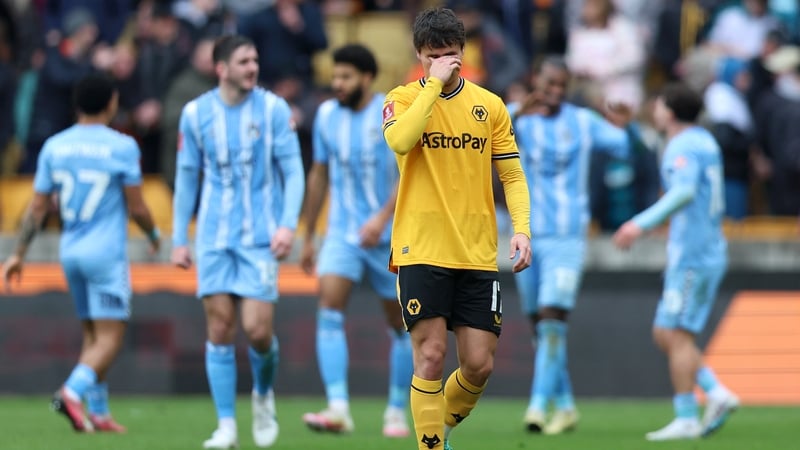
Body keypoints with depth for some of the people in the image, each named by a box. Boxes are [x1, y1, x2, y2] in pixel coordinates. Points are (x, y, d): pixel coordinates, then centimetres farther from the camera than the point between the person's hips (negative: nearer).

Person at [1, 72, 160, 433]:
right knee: (109, 338, -6)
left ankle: (98, 412, 11)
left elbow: (37, 207, 5)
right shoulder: (121, 147, -9)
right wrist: (154, 235, 15)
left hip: (70, 252, 6)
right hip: (107, 253, -5)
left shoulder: (53, 146, 4)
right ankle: (73, 391, -28)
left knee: (93, 336, 15)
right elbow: (136, 207, -5)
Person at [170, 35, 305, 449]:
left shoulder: (273, 109, -2)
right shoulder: (195, 113, 2)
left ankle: (264, 393, 22)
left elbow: (293, 170, -2)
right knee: (219, 329, -3)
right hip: (214, 239, 2)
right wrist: (179, 239, 9)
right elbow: (186, 178, 11)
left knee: (257, 328, -9)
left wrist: (288, 224, -14)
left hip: (261, 238, -1)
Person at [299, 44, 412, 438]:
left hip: (390, 237, -3)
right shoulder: (327, 115, 5)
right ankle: (338, 409, -25)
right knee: (329, 310, -18)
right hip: (342, 233, 3)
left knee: (400, 325, 5)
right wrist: (308, 237, 16)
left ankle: (397, 412, 21)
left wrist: (382, 218, -29)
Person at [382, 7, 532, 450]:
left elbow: (512, 175, 10)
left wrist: (522, 228, -5)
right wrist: (434, 83, -17)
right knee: (430, 356, -10)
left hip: (478, 255, 3)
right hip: (421, 251, -3)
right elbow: (400, 140, -21)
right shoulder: (404, 98, 1)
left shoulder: (489, 105, 8)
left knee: (479, 365, 1)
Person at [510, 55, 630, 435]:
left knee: (552, 318, -16)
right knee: (540, 326, 7)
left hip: (567, 237, -2)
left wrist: (625, 127, -18)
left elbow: (627, 151, 2)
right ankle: (565, 407, 19)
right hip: (527, 236, 2)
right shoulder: (517, 117, 0)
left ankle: (538, 406, -21)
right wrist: (518, 115, -37)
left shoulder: (583, 122, 3)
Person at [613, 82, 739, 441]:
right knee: (664, 334, 11)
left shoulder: (682, 147, -14)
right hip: (708, 250, 10)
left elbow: (685, 190, -31)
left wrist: (643, 223, -37)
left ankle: (686, 419, -9)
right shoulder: (704, 141, 15)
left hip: (692, 256, -10)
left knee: (677, 334, -8)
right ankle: (718, 394, 4)